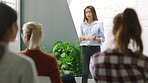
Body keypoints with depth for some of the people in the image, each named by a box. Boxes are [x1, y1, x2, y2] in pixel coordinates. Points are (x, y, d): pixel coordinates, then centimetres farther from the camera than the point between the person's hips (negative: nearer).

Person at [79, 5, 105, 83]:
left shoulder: (99, 24, 1)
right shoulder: (83, 25, 11)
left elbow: (102, 39, -1)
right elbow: (80, 38, 13)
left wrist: (94, 38, -18)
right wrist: (84, 37, -9)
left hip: (95, 48, -2)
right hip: (85, 48, 2)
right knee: (85, 71, 1)